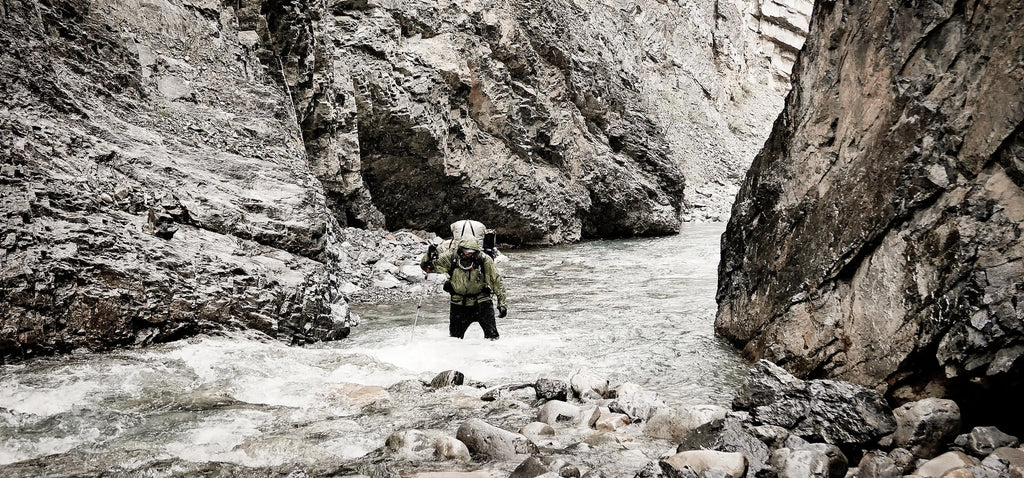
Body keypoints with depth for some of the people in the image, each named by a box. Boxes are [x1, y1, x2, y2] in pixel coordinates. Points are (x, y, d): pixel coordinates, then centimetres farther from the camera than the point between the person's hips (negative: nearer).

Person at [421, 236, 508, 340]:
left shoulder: (484, 260, -15)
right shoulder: (451, 258, -12)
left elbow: (496, 281, -5)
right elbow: (426, 266, -6)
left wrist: (501, 303, -8)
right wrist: (430, 256, -28)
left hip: (480, 301, -1)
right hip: (459, 303, 2)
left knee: (491, 333, -13)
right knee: (455, 336, 10)